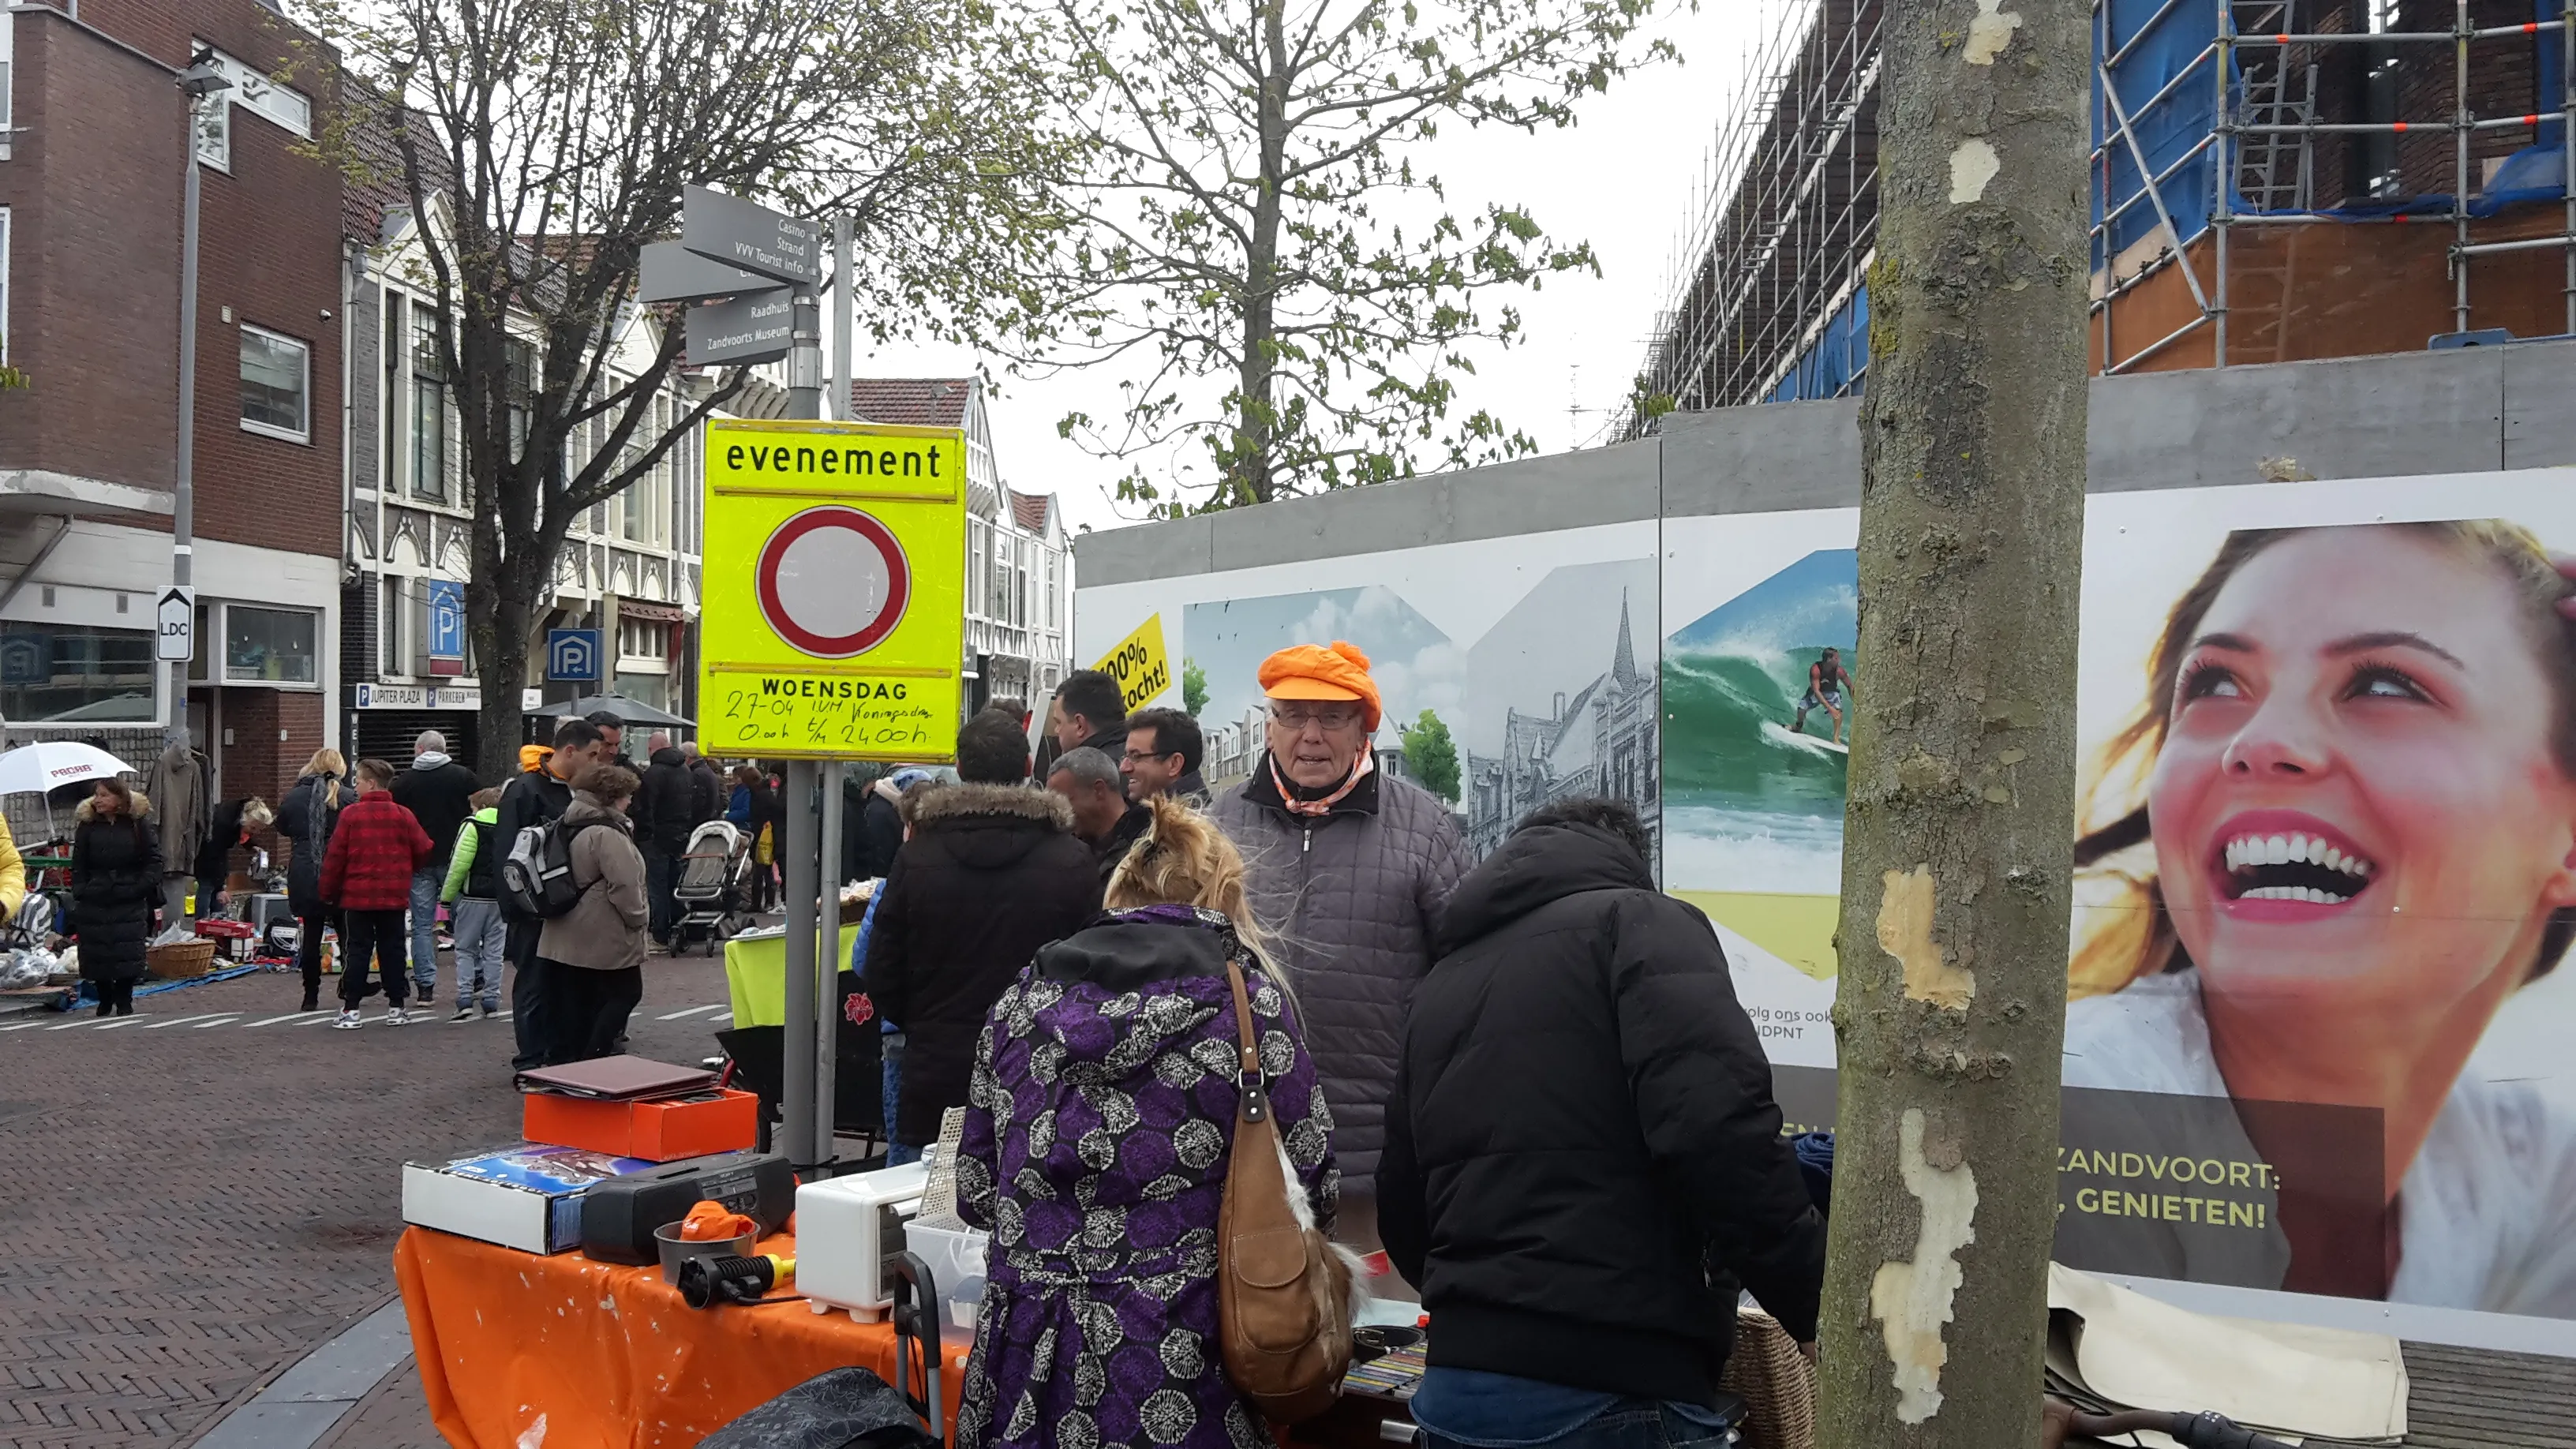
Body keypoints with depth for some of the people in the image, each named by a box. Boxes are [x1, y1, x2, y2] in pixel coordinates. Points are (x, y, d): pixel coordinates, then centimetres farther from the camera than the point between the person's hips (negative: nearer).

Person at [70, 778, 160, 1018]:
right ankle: (105, 1001, 19)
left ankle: (124, 1003, 6)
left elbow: (153, 860, 2)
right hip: (94, 902, 2)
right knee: (96, 955, 2)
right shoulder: (87, 825, 5)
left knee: (128, 954, -5)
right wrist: (80, 891, -1)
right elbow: (78, 866, 8)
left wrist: (143, 886, -8)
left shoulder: (138, 824, 1)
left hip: (129, 902, -2)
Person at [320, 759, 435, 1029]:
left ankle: (350, 1009, 2)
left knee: (357, 951, 4)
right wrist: (407, 872, 20)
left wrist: (328, 890, 4)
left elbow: (335, 856, -6)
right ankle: (395, 1007, 11)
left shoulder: (351, 814, -8)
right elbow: (424, 850, -1)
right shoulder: (402, 815, -2)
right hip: (394, 896, 2)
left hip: (357, 896, -2)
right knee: (392, 950, 9)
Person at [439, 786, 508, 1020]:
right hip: (501, 899, 4)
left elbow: (459, 865, -13)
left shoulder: (472, 826, -8)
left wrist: (447, 896, -6)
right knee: (493, 951, 8)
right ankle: (491, 1002, 7)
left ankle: (465, 999, -3)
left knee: (465, 949, 6)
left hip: (473, 898, -4)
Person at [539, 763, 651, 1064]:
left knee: (576, 999, 12)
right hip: (604, 936, -9)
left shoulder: (572, 825, 13)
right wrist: (640, 916, -7)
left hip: (570, 934, 9)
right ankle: (592, 1060, -2)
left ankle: (565, 1061, 15)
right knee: (626, 992, 2)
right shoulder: (607, 832, -18)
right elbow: (624, 884, -23)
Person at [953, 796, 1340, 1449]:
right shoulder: (1248, 1001, -4)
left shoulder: (1022, 997, 5)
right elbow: (1312, 1194, 0)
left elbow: (975, 1193, 11)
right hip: (1173, 1387, -3)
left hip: (1024, 1373, 3)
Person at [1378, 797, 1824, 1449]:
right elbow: (1718, 1126, -18)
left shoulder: (1440, 983, 18)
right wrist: (1819, 1308, -10)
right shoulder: (1637, 921, -1)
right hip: (1614, 1389, -6)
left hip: (1456, 1387, 6)